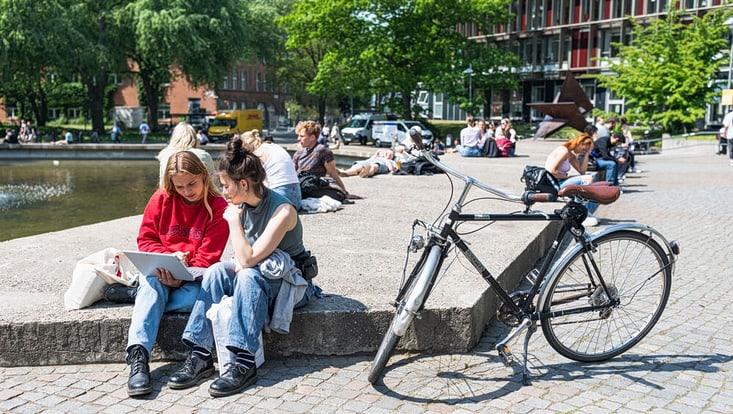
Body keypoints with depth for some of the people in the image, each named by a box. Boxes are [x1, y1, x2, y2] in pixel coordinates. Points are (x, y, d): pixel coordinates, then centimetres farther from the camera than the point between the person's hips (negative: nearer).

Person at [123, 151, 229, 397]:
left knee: (199, 293, -35)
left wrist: (183, 275, -26)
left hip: (192, 275, -1)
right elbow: (145, 240, 4)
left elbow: (207, 258, -10)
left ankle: (138, 295, -19)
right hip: (159, 269, 1)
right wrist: (168, 256, -16)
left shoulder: (218, 207, -6)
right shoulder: (162, 198, 2)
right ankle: (138, 355, -43)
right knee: (152, 283, -33)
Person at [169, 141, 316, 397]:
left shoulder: (283, 211, -25)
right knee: (216, 270, -18)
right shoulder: (242, 204, -3)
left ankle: (244, 363, -36)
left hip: (291, 282, -7)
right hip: (255, 274, 7)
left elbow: (248, 258, -29)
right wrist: (240, 263, -16)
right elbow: (242, 255, 7)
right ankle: (200, 356, -22)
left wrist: (233, 220, -21)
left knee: (248, 276, -33)